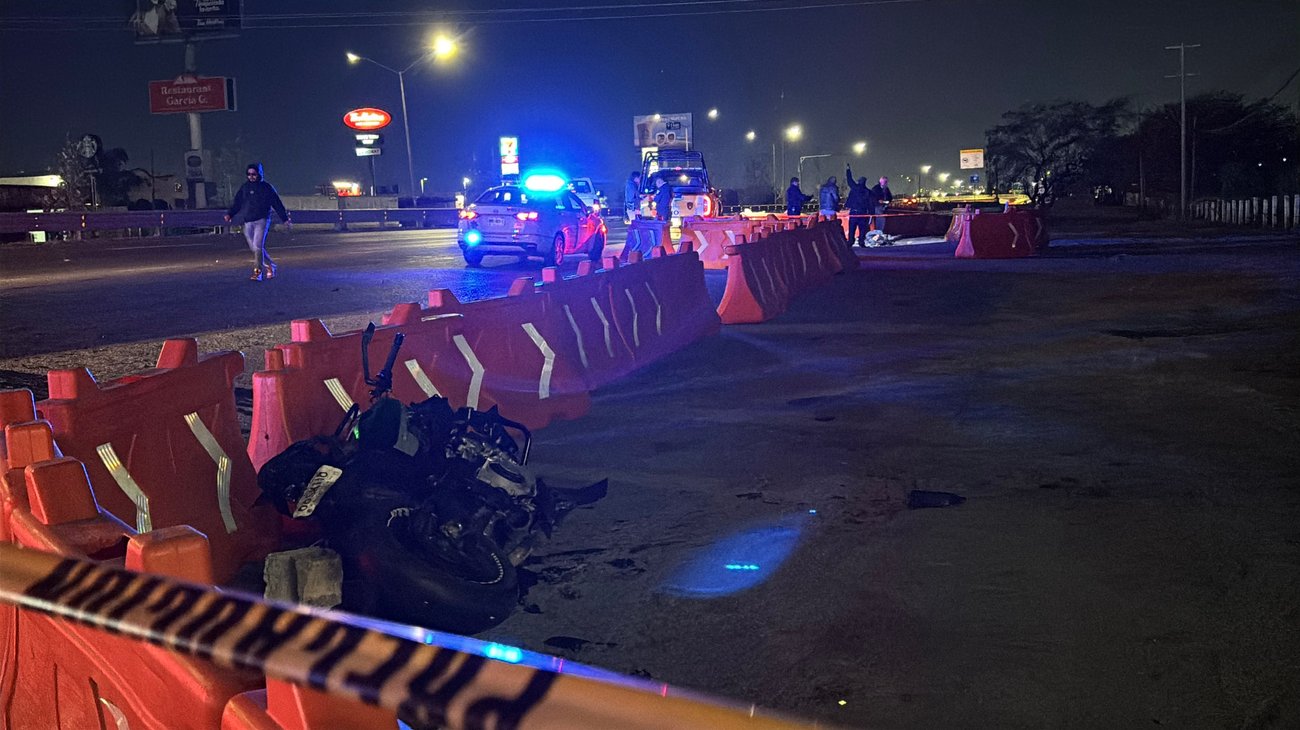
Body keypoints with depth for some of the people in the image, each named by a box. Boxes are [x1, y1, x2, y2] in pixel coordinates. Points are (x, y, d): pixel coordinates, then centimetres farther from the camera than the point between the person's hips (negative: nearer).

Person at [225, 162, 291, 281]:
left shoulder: (266, 187, 2)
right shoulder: (244, 187, 12)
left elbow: (277, 204, 5)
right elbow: (237, 202, 11)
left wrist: (285, 220, 3)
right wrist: (229, 214, -3)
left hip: (262, 221, -5)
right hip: (248, 222, 5)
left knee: (258, 246, -17)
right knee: (254, 248, 7)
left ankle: (258, 272, -15)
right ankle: (270, 266, 25)